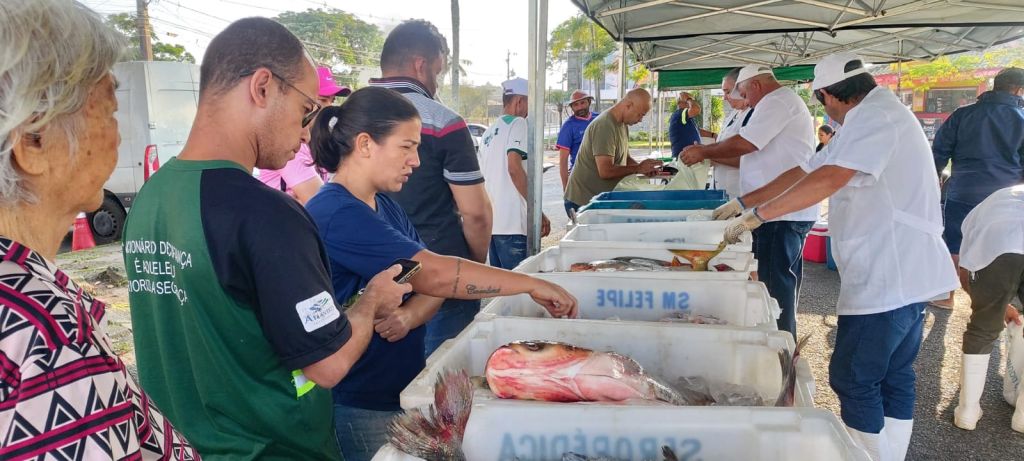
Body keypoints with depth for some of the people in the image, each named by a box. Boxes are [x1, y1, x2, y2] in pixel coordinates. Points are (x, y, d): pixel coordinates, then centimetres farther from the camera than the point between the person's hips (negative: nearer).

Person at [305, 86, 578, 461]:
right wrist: (533, 284, -22)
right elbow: (434, 274, -28)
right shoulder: (337, 215, -22)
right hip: (359, 410, -8)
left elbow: (432, 287, 2)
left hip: (401, 389, 8)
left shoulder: (383, 206, 8)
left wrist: (408, 316, -20)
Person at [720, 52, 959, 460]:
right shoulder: (867, 121, 20)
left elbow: (827, 180, -29)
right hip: (904, 275, 11)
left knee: (853, 379, -5)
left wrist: (756, 215, -26)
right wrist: (742, 203, 13)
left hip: (888, 277, -11)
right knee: (894, 377, 17)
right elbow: (803, 172, 18)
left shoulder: (876, 117, -15)